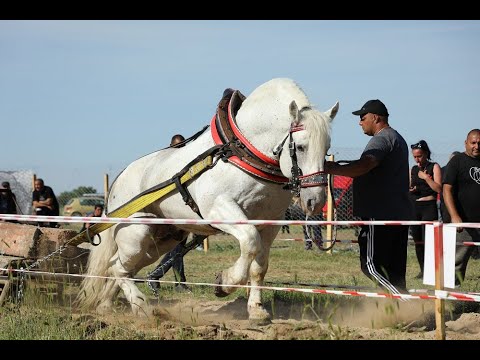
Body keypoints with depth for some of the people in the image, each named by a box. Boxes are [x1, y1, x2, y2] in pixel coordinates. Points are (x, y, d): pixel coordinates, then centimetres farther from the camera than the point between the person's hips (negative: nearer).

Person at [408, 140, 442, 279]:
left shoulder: (434, 167, -3)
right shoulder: (413, 169, 14)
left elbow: (439, 188, -12)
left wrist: (425, 177, -17)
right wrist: (409, 189, 4)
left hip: (429, 207, -6)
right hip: (414, 208, 6)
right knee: (418, 241, 7)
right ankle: (423, 270, 16)